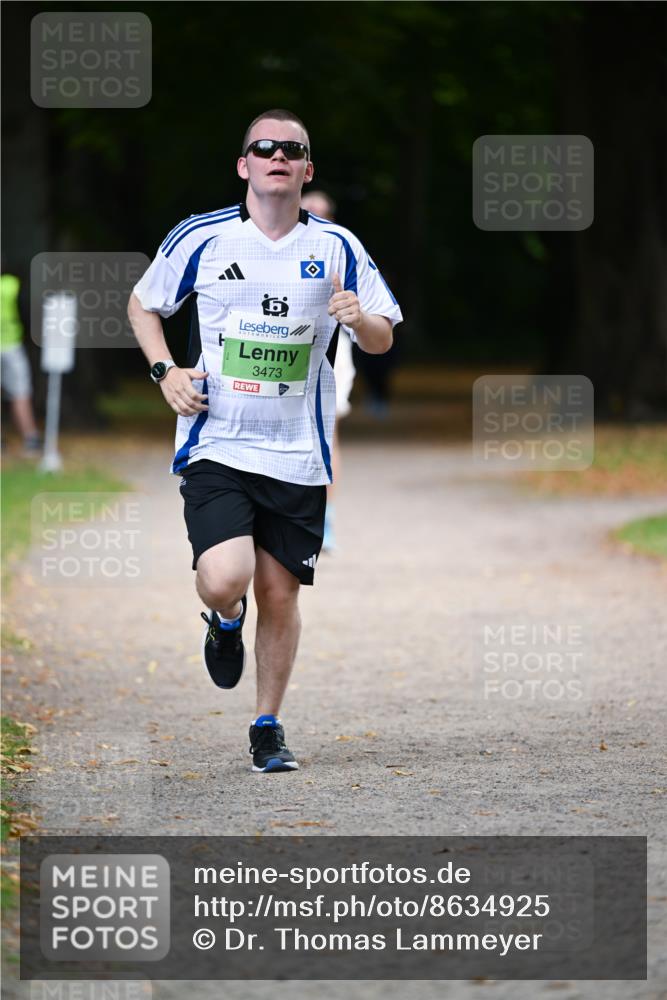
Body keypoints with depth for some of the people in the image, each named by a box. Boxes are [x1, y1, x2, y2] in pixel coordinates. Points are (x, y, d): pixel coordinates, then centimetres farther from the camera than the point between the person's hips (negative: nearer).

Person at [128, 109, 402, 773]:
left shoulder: (337, 249, 3)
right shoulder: (200, 238, -1)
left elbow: (383, 340, 9)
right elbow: (142, 303, 15)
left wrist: (359, 319, -14)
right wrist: (165, 371, -2)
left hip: (298, 456, 2)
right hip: (214, 446, -2)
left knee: (280, 594, 4)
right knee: (224, 581, -20)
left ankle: (267, 726, 23)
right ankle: (225, 621, 18)